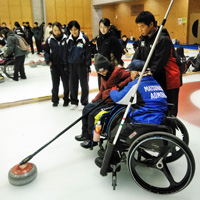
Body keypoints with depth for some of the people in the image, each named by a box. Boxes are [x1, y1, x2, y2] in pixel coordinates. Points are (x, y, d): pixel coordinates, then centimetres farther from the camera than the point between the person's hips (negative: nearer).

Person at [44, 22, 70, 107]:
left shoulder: (66, 38, -7)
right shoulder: (49, 40, -2)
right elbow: (46, 51, 9)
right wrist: (48, 61, -4)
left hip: (64, 65, -1)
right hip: (54, 65, 1)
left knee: (66, 83, 7)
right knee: (55, 84, 10)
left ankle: (66, 99, 23)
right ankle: (55, 100, 24)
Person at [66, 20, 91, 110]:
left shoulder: (84, 38, -8)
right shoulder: (68, 39, 3)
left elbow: (88, 53, -6)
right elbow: (67, 52, 10)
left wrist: (88, 66, -9)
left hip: (82, 64, -4)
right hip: (72, 65, 4)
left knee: (84, 84, 5)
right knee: (73, 84, 10)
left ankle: (84, 102, 17)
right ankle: (73, 101, 25)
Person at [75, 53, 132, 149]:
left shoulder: (118, 72, -17)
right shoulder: (104, 76, 11)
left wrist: (120, 86, -33)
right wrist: (94, 101, 10)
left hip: (113, 102, -10)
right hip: (103, 100, 10)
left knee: (93, 114, -18)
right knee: (86, 109, 11)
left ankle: (92, 140, 0)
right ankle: (85, 134, 24)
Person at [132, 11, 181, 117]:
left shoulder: (163, 39, -20)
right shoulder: (143, 38, 6)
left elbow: (159, 62, -26)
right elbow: (138, 56, 0)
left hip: (168, 80, -7)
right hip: (154, 80, 8)